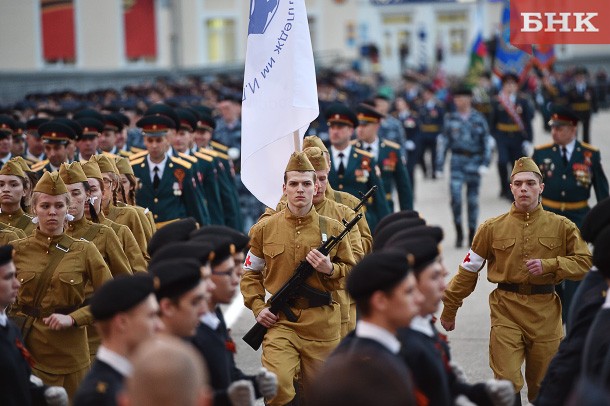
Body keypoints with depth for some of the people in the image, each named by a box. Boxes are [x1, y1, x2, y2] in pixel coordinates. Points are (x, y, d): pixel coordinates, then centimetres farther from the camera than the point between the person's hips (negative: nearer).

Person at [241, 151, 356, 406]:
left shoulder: (332, 229, 2)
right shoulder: (264, 229, 2)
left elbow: (352, 273, 8)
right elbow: (250, 273, 11)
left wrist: (330, 269, -13)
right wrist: (258, 308, -2)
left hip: (322, 323, 1)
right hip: (280, 321, -1)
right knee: (277, 385, -22)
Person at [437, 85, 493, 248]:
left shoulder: (479, 119, 2)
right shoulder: (450, 118, 4)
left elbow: (486, 142, 4)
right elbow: (443, 141, 6)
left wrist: (485, 163, -6)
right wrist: (440, 164, 3)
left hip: (474, 161, 0)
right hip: (457, 161, 0)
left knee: (473, 199, 6)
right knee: (455, 196, -14)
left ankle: (472, 234, 18)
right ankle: (459, 233, -1)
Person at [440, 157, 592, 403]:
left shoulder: (562, 227, 3)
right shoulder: (492, 228, 3)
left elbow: (586, 263, 1)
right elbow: (468, 271, 9)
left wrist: (549, 265, -14)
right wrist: (449, 310, 12)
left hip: (545, 313, 1)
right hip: (506, 311, -1)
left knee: (543, 386, 10)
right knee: (507, 382, -9)